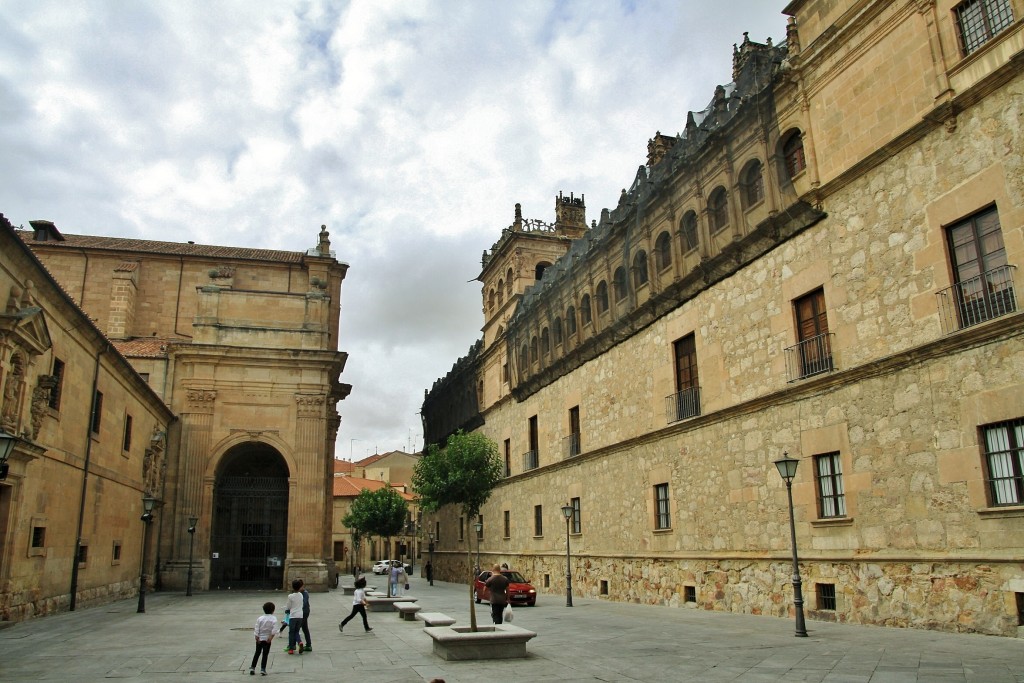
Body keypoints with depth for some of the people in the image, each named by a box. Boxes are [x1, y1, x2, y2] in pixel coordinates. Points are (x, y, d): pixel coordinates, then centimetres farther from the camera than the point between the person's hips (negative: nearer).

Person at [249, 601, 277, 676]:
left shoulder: (260, 618, -2)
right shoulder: (274, 619, -8)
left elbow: (257, 629, -5)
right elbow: (274, 630, -18)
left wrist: (257, 638, -3)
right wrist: (271, 637, -15)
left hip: (259, 639, 2)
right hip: (267, 639, -2)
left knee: (257, 653, 16)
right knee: (265, 654, 5)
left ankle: (252, 667, 15)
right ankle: (263, 669, 2)